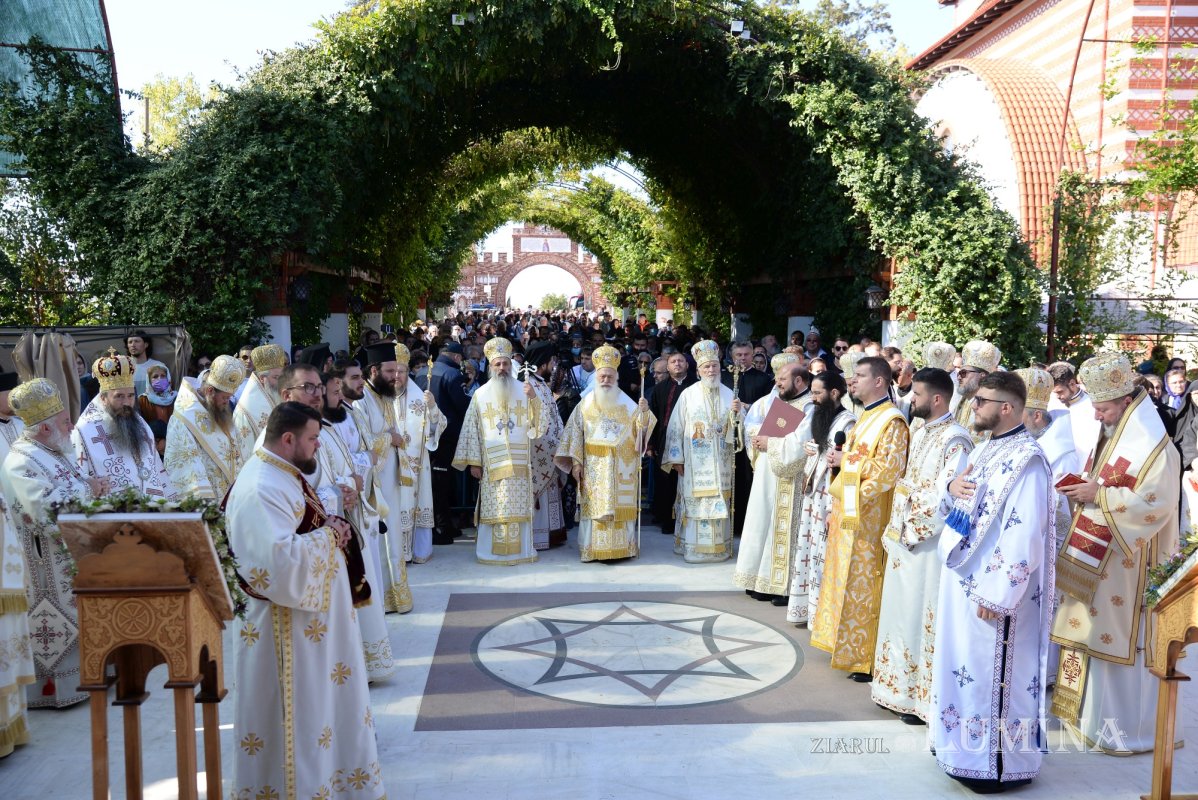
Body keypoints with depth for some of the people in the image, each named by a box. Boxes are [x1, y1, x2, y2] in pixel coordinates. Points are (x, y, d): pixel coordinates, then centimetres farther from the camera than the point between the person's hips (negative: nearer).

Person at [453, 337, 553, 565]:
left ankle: (519, 550, 13)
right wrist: (474, 461, -1)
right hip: (492, 463, -1)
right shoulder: (481, 395, 3)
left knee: (518, 508, 4)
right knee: (494, 509, 1)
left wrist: (534, 399, -15)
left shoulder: (523, 391, 5)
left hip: (519, 463, 1)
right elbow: (472, 429, 3)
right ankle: (493, 552, 10)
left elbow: (539, 425, 0)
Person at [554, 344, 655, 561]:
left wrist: (644, 412, -20)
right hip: (594, 466, 0)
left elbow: (639, 429, -1)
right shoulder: (586, 404, 5)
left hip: (621, 467, 0)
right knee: (595, 507, -1)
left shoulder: (627, 404, 6)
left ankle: (622, 548, 8)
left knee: (621, 507, 0)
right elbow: (576, 433, 3)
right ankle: (594, 549, 5)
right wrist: (576, 462, -3)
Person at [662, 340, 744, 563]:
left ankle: (719, 547, 14)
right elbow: (676, 427, -2)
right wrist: (677, 459, -4)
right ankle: (693, 548, 6)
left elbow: (740, 425, 6)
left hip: (720, 462, 3)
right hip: (695, 462, -3)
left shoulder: (728, 394, 7)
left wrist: (738, 412, -16)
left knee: (719, 501, 4)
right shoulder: (688, 394, -2)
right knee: (695, 502, -2)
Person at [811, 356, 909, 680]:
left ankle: (866, 657, 5)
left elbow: (887, 470, -20)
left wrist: (846, 459, -14)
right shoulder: (864, 418, 16)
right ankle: (846, 645, 24)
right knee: (846, 582, 14)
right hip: (846, 513, 9)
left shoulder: (892, 421, -13)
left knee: (861, 587, -4)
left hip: (867, 517, -9)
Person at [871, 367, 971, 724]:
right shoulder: (919, 433, 13)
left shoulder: (955, 440, -16)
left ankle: (926, 697, 12)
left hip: (930, 544, -9)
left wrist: (914, 530, -15)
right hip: (905, 539, 9)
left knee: (925, 618, 0)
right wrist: (896, 529, 10)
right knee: (902, 613, 16)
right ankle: (901, 687, 28)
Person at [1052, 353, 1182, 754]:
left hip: (1127, 562, -9)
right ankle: (1091, 711, 27)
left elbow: (1156, 503, -22)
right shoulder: (1111, 437, 12)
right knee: (1093, 631, 14)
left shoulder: (1154, 446, -16)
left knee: (1123, 640, 0)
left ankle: (1131, 729, 12)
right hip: (1097, 558, 9)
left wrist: (1099, 496, -20)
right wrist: (1083, 489, 2)